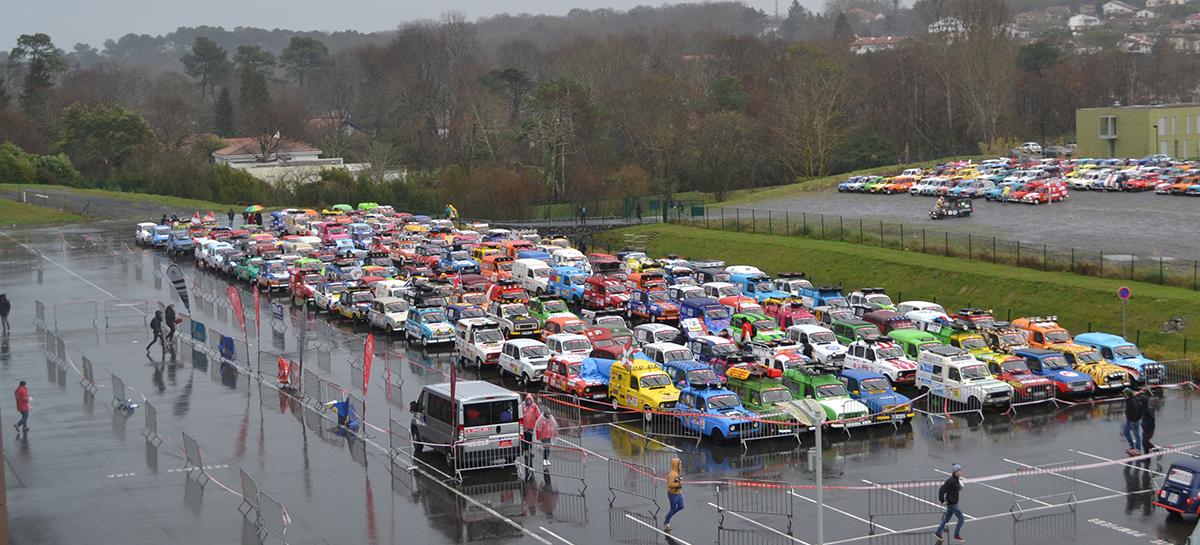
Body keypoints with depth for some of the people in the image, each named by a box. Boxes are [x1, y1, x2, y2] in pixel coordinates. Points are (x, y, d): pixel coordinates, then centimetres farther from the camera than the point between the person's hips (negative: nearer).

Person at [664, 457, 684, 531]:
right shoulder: (672, 474, -27)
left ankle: (668, 515, 31)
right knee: (673, 509, 4)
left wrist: (680, 490, 19)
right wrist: (679, 483, -28)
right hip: (673, 494, -9)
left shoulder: (678, 472, 5)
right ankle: (666, 523, 22)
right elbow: (670, 485, -33)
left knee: (681, 507, 14)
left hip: (677, 494, 9)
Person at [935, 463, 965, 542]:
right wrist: (942, 501, -21)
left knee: (947, 518, 15)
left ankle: (938, 533, 22)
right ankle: (956, 536, 8)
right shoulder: (951, 481, -22)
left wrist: (959, 488, 4)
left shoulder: (956, 479, 7)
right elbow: (942, 490, -23)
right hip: (952, 503, -9)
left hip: (953, 502, 9)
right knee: (961, 518, -1)